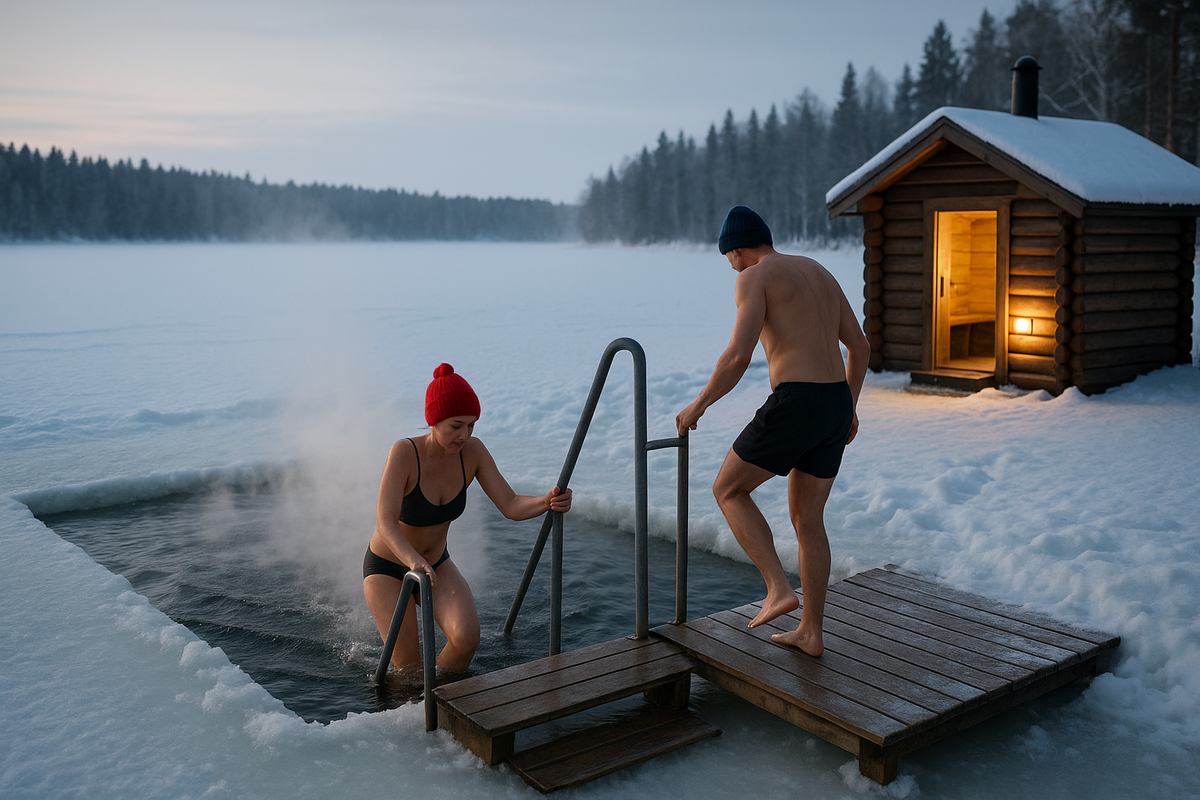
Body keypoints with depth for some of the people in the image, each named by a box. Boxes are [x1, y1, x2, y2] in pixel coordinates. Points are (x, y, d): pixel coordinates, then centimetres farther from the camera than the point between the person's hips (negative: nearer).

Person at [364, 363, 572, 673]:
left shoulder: (472, 450, -17)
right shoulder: (404, 452, -31)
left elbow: (511, 506, -18)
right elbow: (385, 522, -39)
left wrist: (547, 501, -40)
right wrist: (415, 563, -57)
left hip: (436, 564, 4)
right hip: (387, 568, -3)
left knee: (467, 637, -22)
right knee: (409, 668, -11)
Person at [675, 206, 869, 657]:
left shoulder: (754, 279, -4)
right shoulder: (820, 274, 22)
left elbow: (738, 356, -16)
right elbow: (860, 346, 24)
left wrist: (698, 405, -2)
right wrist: (850, 407, 34)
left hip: (795, 406, -8)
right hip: (835, 408, 8)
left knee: (728, 490, 12)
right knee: (807, 520, 18)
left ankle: (779, 589, 2)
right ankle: (810, 633, 24)